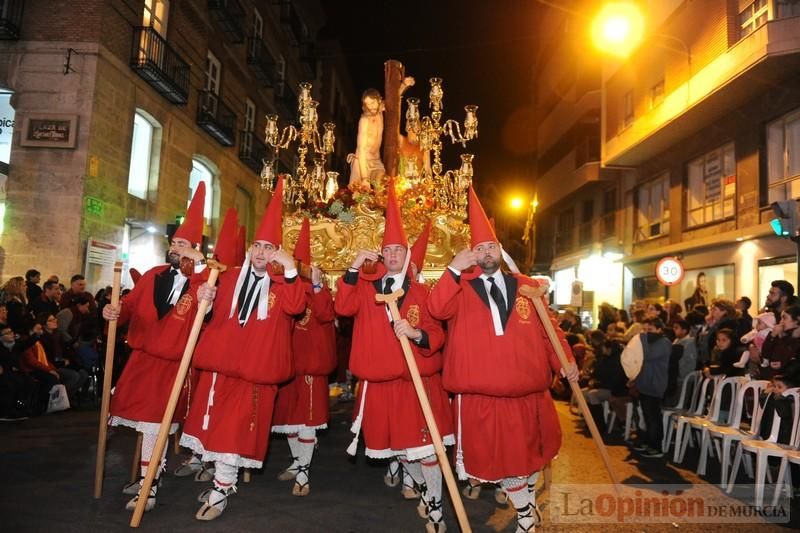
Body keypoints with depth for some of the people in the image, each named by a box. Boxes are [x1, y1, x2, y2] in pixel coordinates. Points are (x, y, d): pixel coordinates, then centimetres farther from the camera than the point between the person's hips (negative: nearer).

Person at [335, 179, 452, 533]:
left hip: (417, 381, -2)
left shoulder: (421, 293, 1)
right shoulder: (367, 286, 4)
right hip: (379, 382, 3)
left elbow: (437, 334, 0)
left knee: (425, 446, -1)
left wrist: (417, 334, -22)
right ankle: (425, 490, 42)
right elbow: (343, 308, -13)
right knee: (396, 445, 17)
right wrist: (353, 269, -19)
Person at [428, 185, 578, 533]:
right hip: (483, 395, -2)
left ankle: (529, 500, 49)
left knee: (531, 452, 21)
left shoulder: (527, 286, 6)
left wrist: (564, 361, -2)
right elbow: (437, 310, -20)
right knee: (503, 456, 10)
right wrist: (454, 269, -23)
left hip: (528, 391, 3)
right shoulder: (462, 286, -1)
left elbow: (549, 329, 8)